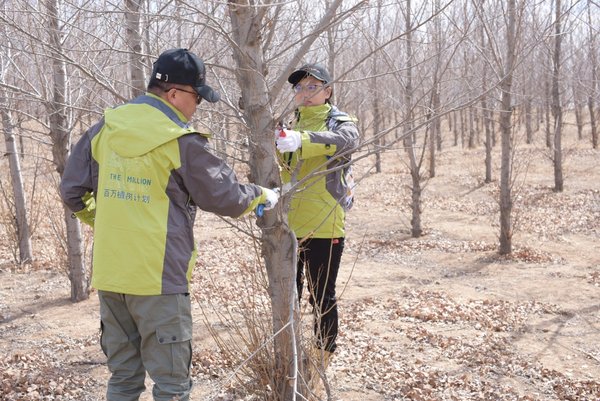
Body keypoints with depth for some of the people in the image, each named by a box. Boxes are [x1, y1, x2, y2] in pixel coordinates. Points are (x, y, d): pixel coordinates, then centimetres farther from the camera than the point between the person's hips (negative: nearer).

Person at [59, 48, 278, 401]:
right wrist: (262, 196, 15)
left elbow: (73, 190, 11)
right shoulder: (183, 142, -12)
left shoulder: (105, 129, 5)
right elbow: (225, 196, -3)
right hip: (159, 277, -6)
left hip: (109, 274, 6)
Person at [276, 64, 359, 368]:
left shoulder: (339, 122, -2)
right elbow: (278, 169, 15)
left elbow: (346, 140, -27)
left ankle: (323, 360, 17)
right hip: (287, 225, 5)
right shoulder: (290, 125, 17)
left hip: (323, 226, -5)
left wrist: (302, 140, -44)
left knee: (322, 297, 4)